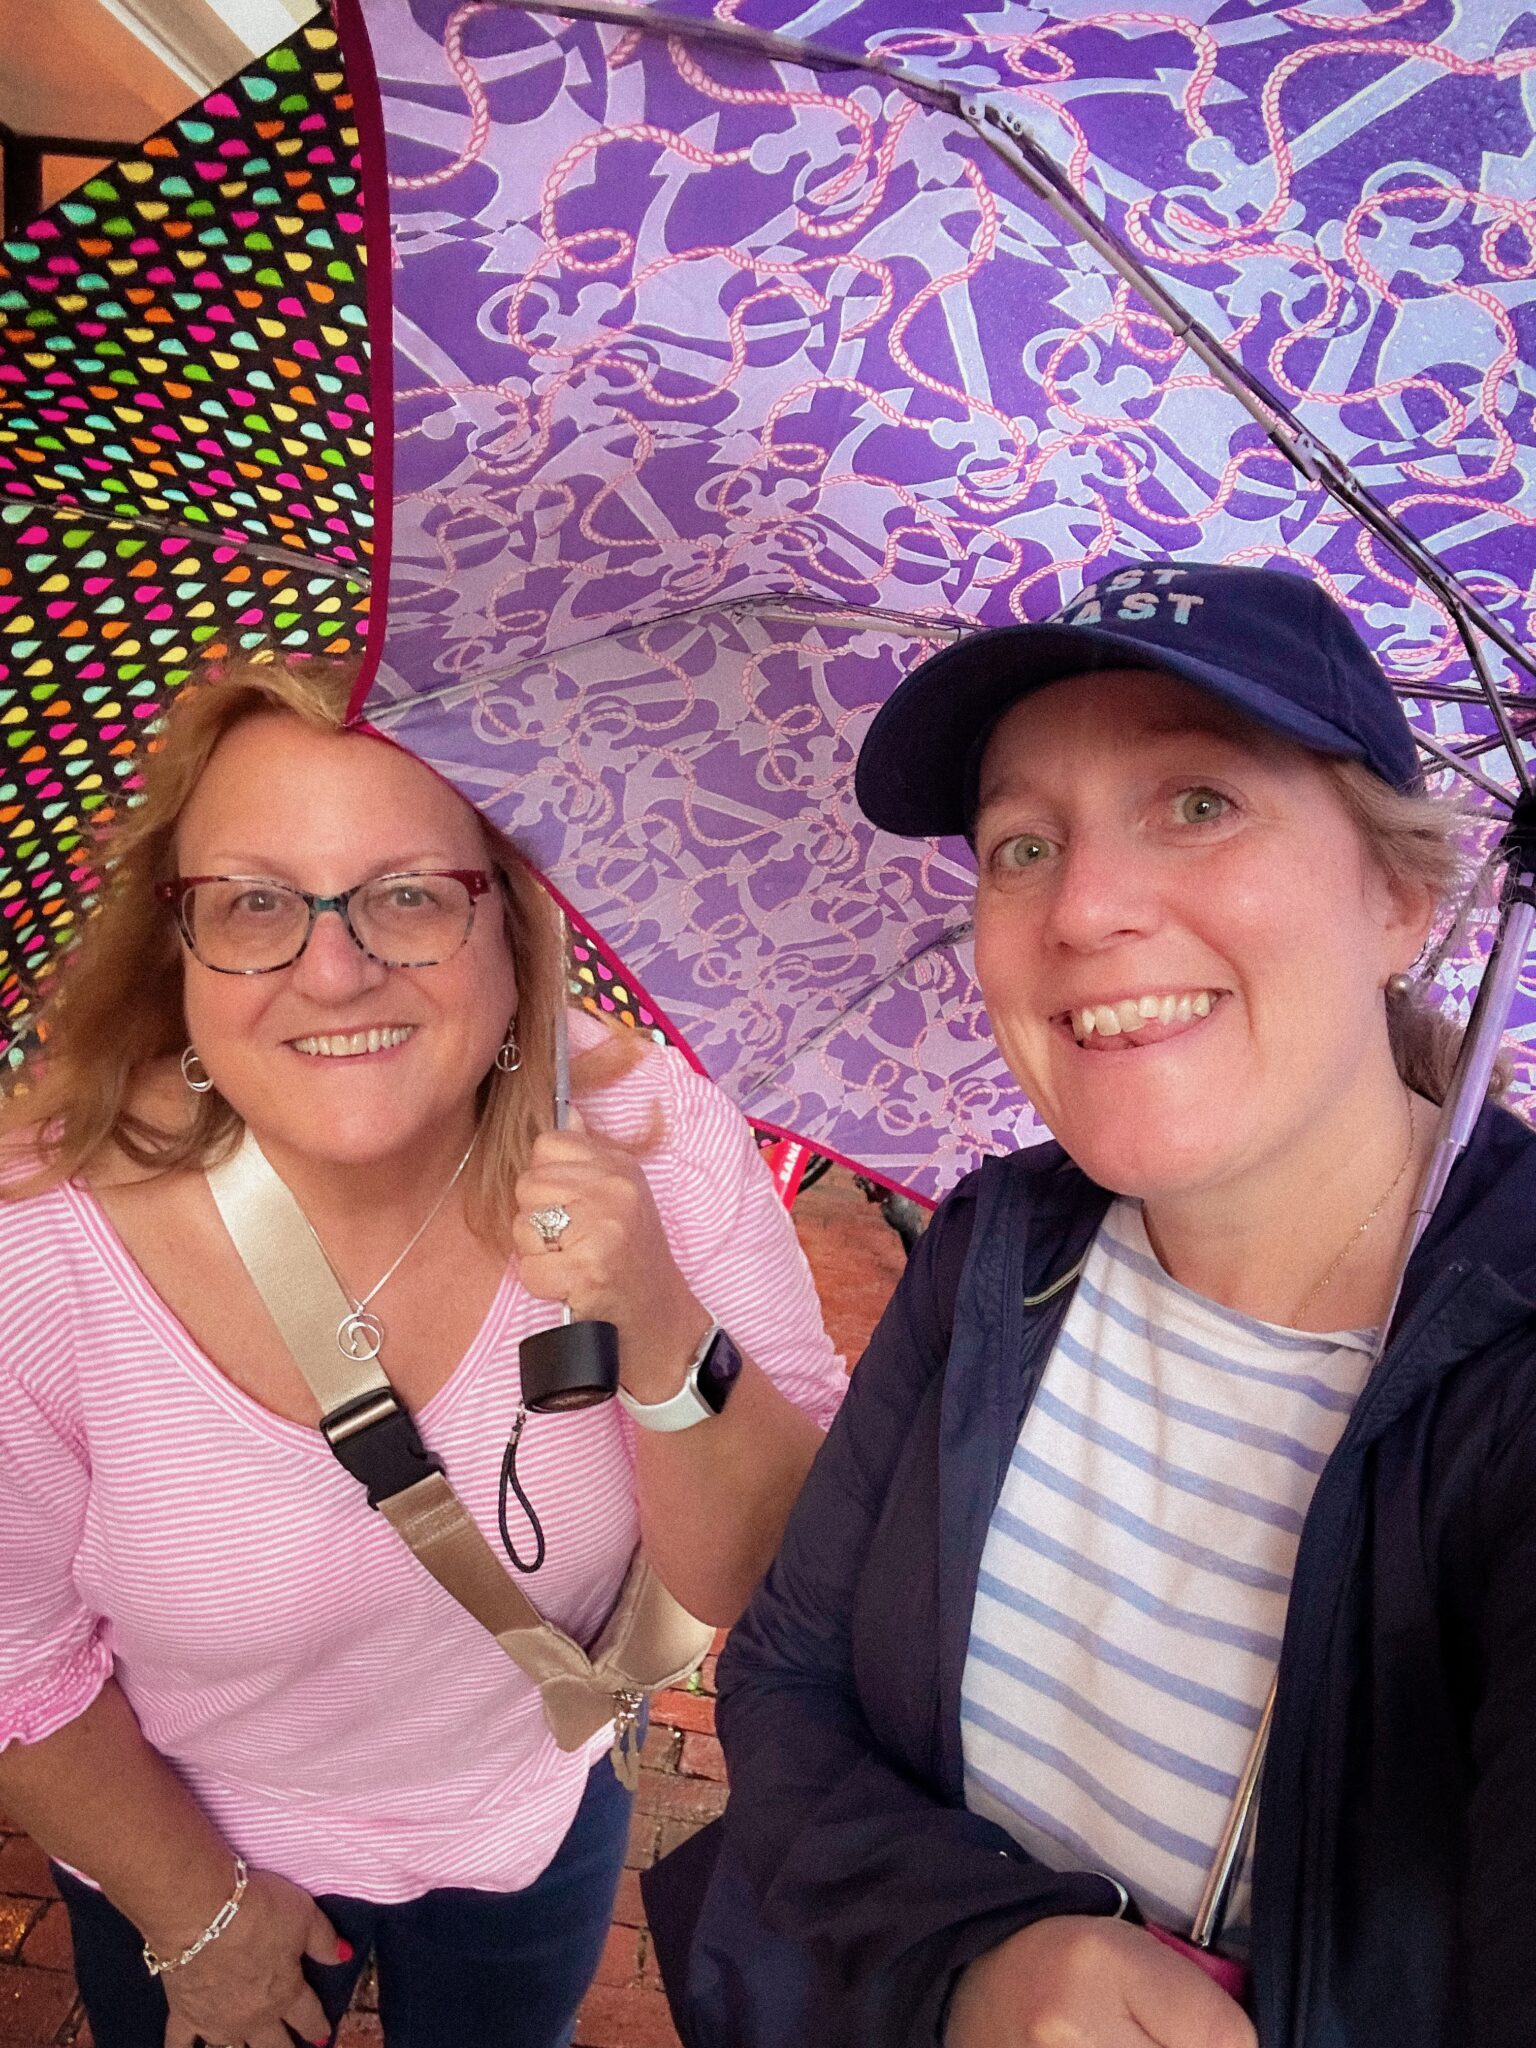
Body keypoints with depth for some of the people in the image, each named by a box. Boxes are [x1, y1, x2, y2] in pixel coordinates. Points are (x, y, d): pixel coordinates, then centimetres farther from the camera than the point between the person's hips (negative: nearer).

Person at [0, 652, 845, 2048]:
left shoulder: (655, 1143, -27)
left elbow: (769, 1583, -21)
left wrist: (661, 1337, -39)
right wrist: (195, 1912, -2)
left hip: (535, 1814, 2)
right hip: (180, 1842, -1)